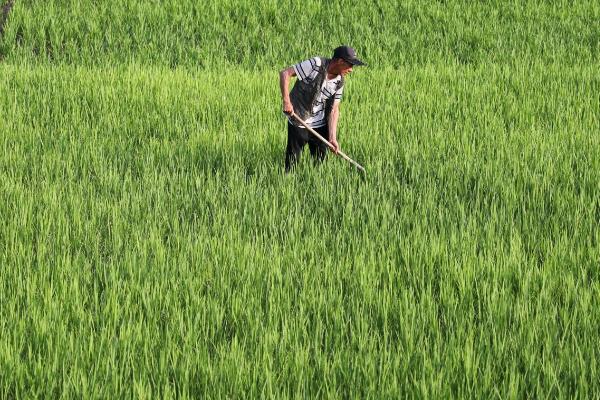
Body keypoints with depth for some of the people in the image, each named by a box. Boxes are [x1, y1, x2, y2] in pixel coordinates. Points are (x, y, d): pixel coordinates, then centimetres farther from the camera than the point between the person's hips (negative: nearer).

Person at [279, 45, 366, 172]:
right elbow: (285, 73, -20)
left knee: (320, 161, 8)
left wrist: (332, 137, -10)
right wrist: (286, 100, -28)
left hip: (320, 125, 5)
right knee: (292, 161, -2)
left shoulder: (339, 82, 0)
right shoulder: (315, 65, -19)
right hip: (298, 123, -5)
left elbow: (334, 110, -1)